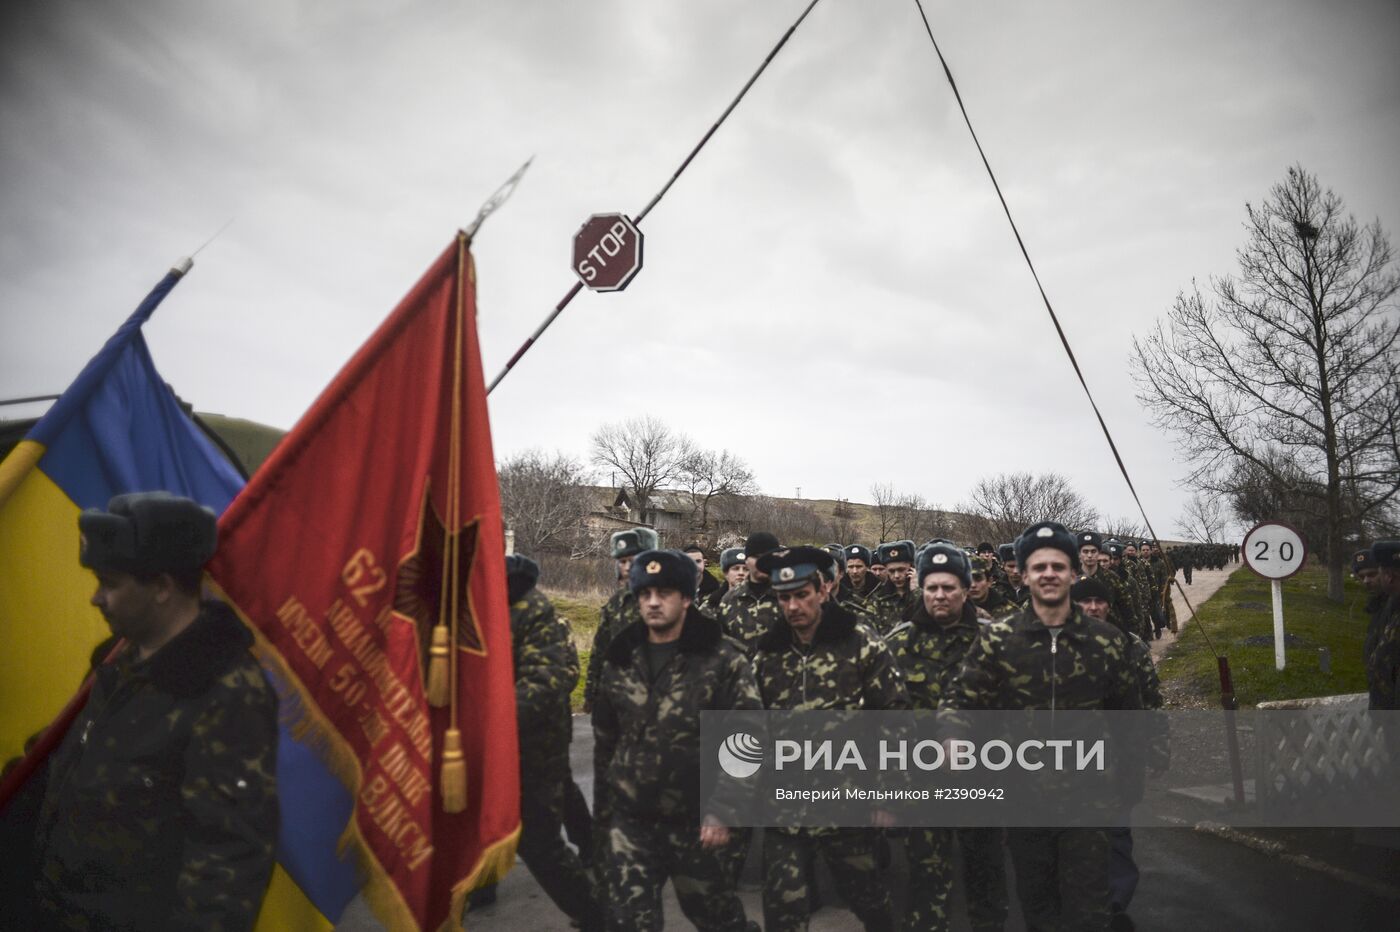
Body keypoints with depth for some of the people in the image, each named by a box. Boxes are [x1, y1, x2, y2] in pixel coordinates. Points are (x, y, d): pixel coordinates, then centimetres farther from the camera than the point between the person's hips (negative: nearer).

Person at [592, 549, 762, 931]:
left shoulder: (723, 659, -10)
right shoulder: (620, 658, 5)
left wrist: (723, 810, -14)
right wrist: (605, 798, 15)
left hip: (695, 820, -3)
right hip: (630, 819, 3)